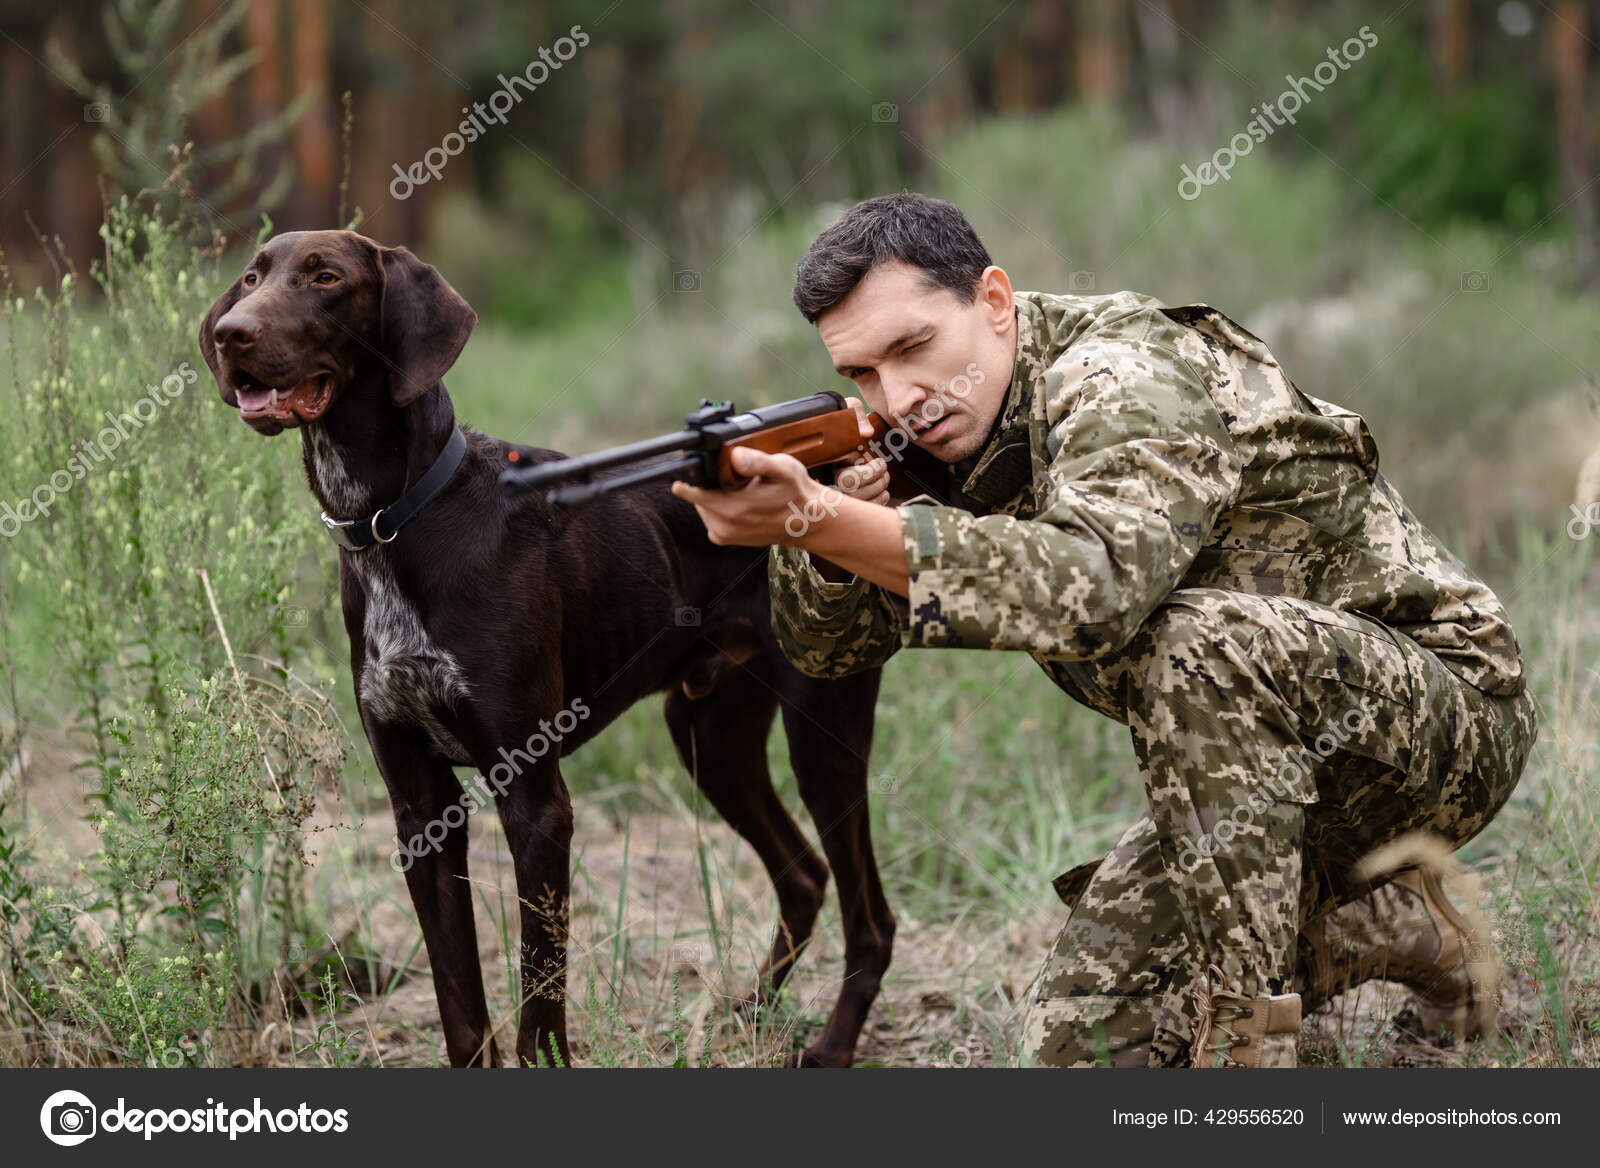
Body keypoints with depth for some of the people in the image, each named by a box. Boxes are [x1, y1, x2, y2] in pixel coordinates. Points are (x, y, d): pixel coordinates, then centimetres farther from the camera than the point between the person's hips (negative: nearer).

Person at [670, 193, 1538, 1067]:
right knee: (1080, 1037, -2)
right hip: (1267, 770, 8)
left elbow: (1098, 587, -44)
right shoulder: (952, 426, 1)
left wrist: (820, 520, -49)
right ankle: (1386, 929, 16)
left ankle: (1243, 1038, -25)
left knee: (1204, 644, -36)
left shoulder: (1126, 375, -24)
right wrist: (837, 520, -23)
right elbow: (825, 643, 1)